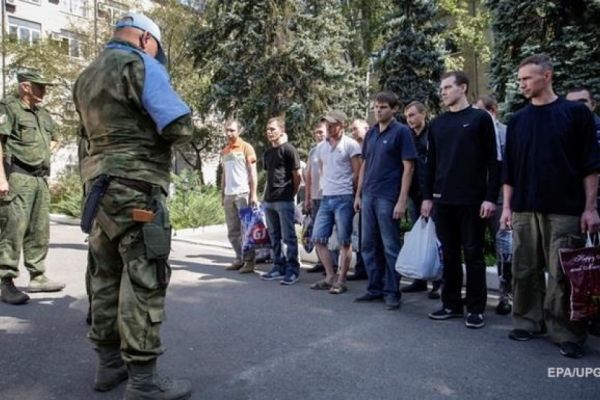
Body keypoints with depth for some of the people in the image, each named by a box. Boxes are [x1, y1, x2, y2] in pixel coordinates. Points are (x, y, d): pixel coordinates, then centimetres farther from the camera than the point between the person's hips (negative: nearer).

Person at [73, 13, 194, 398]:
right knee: (143, 281, -6)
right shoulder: (140, 66, -7)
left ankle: (110, 363, 23)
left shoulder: (86, 77, 19)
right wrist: (162, 134, 5)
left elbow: (99, 130, 17)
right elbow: (180, 127, -15)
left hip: (99, 185, 9)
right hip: (136, 189, -9)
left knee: (107, 276, 13)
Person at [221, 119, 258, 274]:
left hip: (243, 194, -6)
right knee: (233, 231, 9)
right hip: (229, 195, 6)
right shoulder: (224, 151, 17)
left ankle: (249, 261, 2)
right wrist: (222, 194, 13)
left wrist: (253, 195, -12)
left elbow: (253, 172, -5)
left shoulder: (246, 147, 0)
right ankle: (239, 259, 18)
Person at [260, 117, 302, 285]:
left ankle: (292, 270, 2)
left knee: (288, 236, -4)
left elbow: (297, 176, -5)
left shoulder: (288, 149, -5)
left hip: (284, 200, -8)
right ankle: (279, 268, 21)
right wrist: (265, 196, 14)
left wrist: (291, 194, 1)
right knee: (274, 236, 12)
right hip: (269, 200, 8)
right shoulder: (267, 153, 17)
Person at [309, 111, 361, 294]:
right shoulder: (321, 147, 12)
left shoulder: (350, 145, -6)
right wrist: (326, 186, 13)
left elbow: (357, 173, -5)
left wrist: (345, 188, 0)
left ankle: (341, 281, 9)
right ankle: (330, 277, 18)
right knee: (317, 238, 6)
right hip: (326, 198, 7)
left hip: (344, 198, -7)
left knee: (344, 241, 0)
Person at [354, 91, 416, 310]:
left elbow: (408, 167, -10)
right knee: (369, 245, 11)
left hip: (388, 198, -6)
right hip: (368, 196, 6)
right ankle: (375, 288, 23)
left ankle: (392, 292, 12)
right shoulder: (370, 133, 12)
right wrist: (358, 194, 12)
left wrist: (402, 201, -16)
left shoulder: (401, 132, -5)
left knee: (390, 246, 1)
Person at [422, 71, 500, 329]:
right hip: (443, 201, 4)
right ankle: (451, 304, 21)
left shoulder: (480, 118, 0)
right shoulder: (437, 123, 13)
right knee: (449, 254, 9)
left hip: (472, 201, -4)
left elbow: (493, 161, -4)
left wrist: (491, 197, -11)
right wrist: (427, 196, 8)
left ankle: (476, 309, 13)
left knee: (473, 254, 3)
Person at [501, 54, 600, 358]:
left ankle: (567, 334, 10)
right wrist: (507, 206, 6)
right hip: (524, 209, 4)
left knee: (563, 274, -1)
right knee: (525, 270, 7)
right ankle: (528, 322, 21)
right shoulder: (517, 120, 11)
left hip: (565, 210, -3)